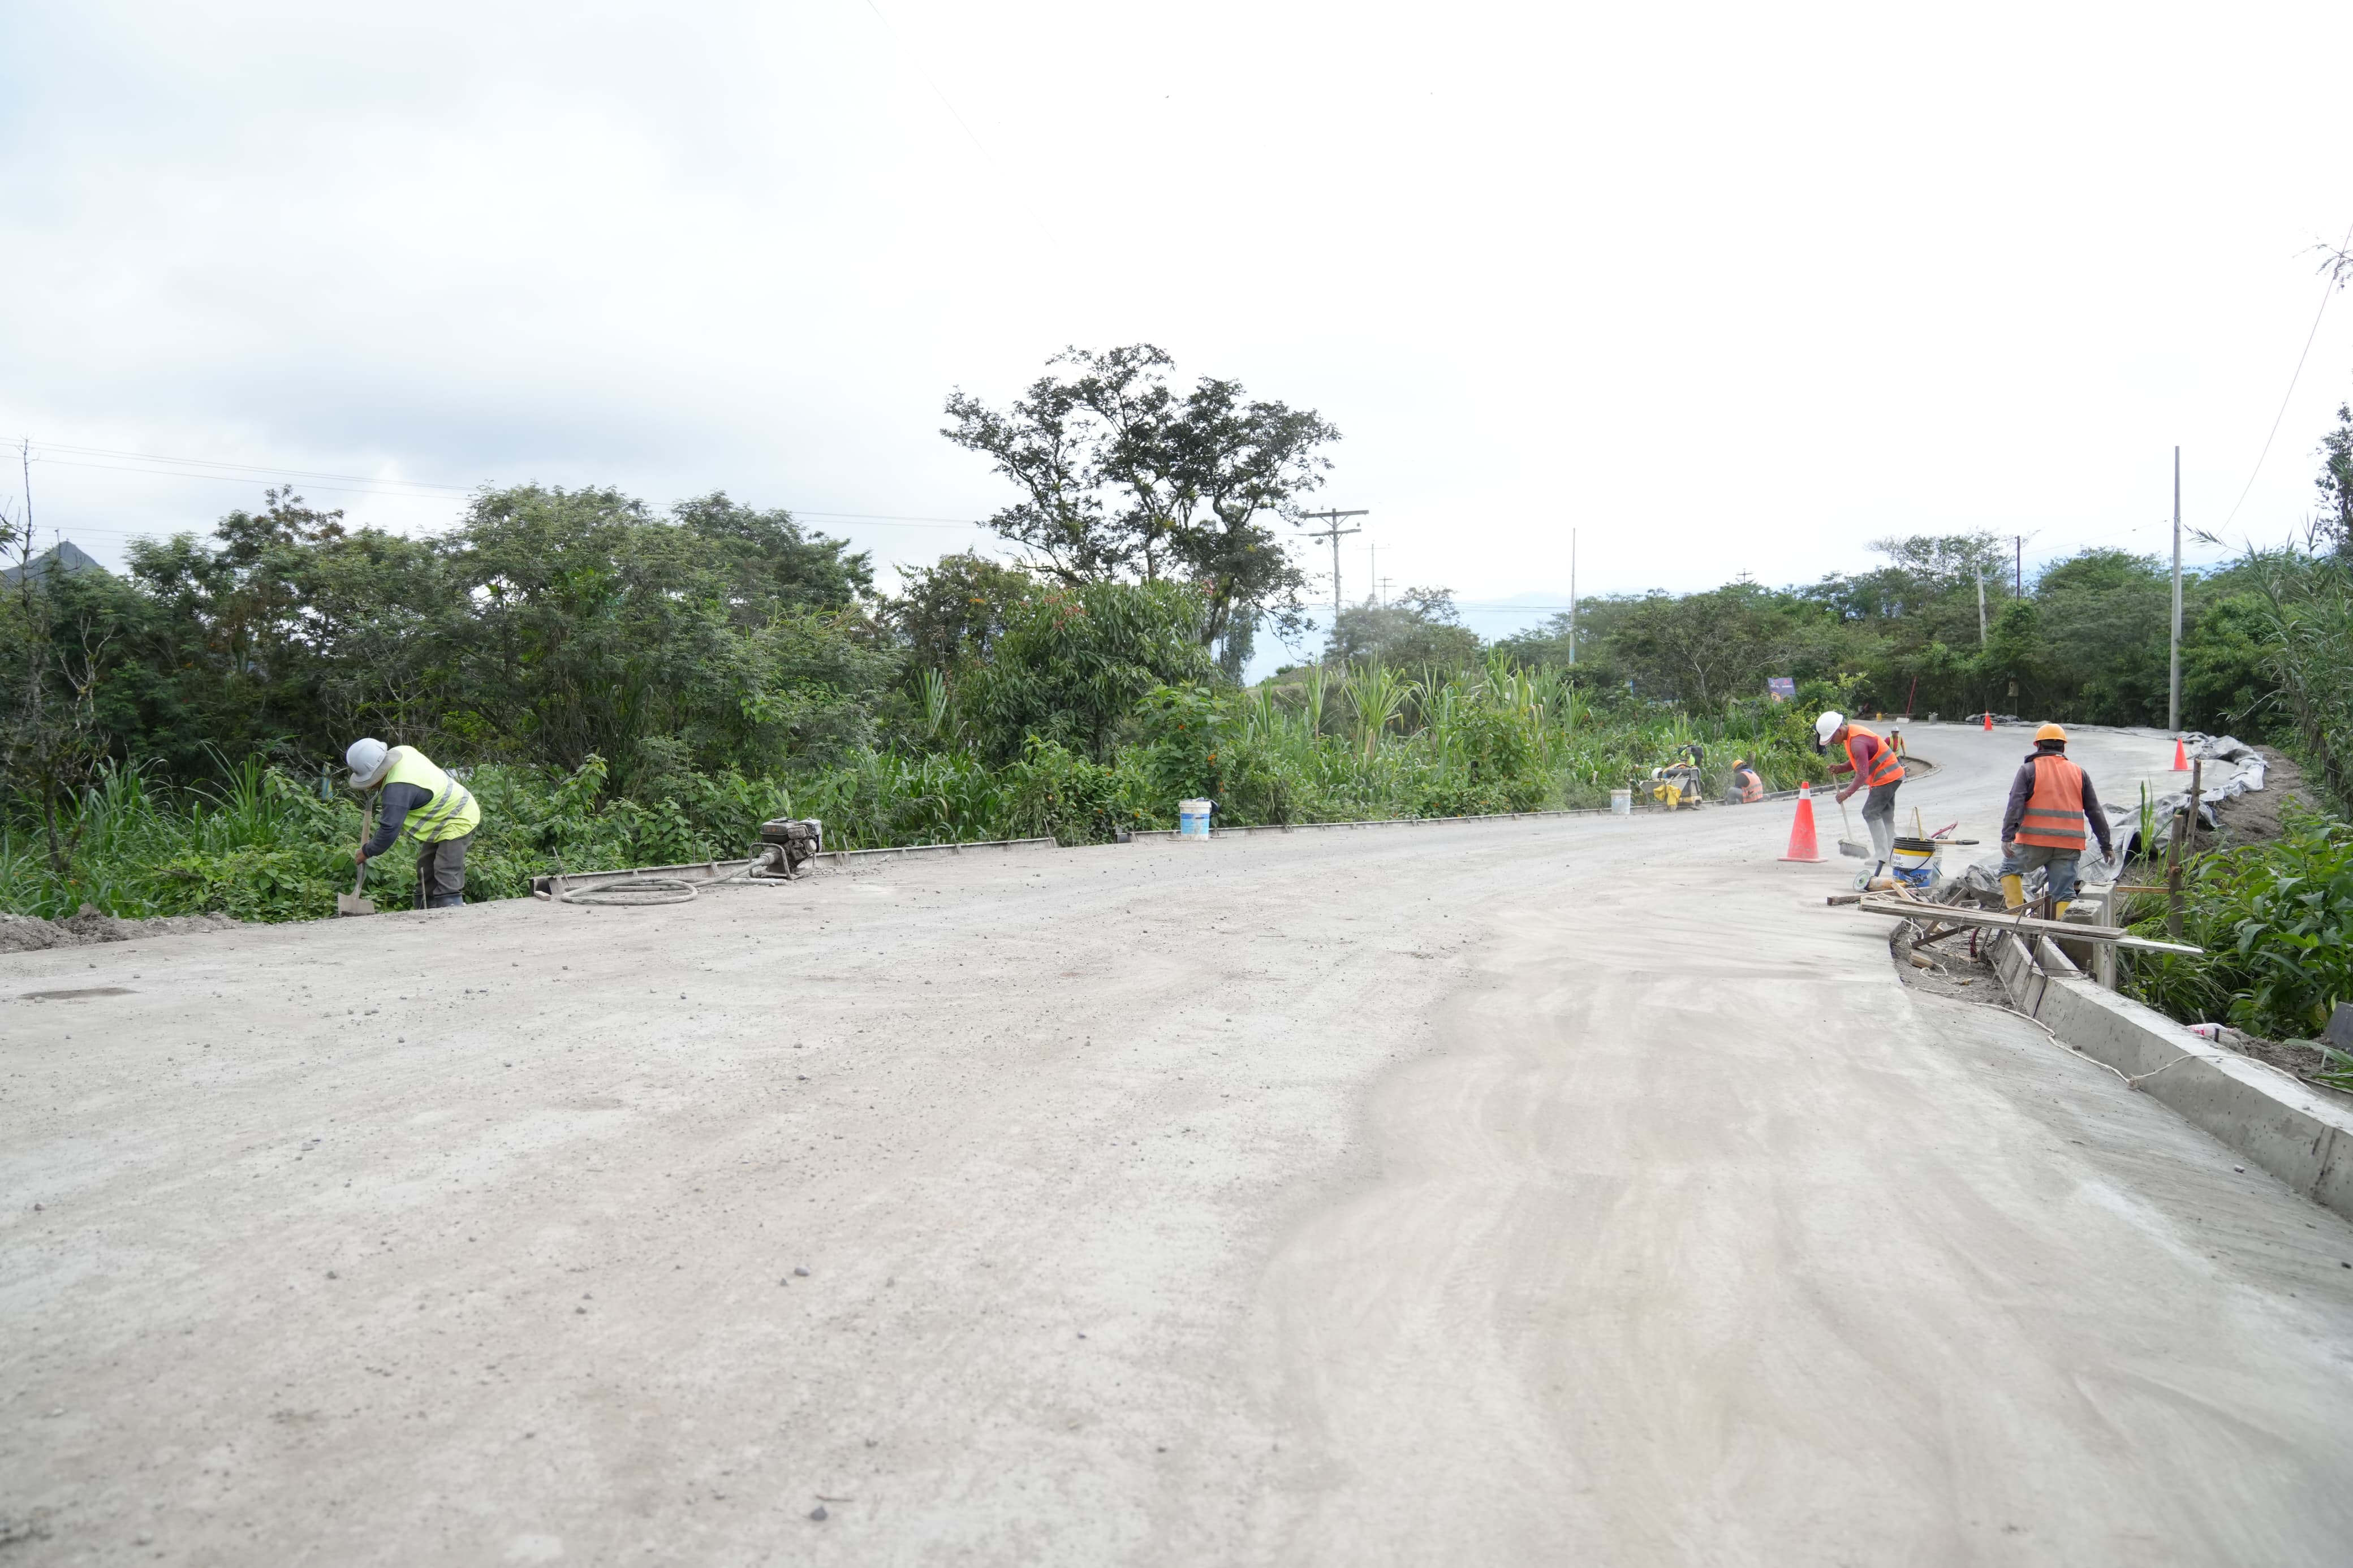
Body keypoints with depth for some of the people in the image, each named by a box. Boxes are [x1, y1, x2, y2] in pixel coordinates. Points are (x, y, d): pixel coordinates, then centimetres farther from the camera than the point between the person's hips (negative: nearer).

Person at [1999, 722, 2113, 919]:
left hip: (2034, 842, -3)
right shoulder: (2079, 773, 14)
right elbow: (2095, 812, 15)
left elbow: (2016, 804, -10)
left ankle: (2017, 913, 7)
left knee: (2010, 869, 20)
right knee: (2064, 894, 5)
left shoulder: (2028, 770, 2)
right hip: (2069, 846, 3)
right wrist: (2106, 845, 19)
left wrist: (2007, 837, -16)